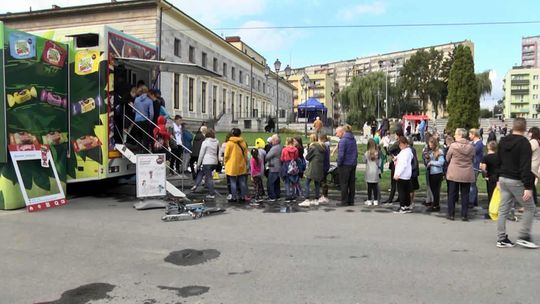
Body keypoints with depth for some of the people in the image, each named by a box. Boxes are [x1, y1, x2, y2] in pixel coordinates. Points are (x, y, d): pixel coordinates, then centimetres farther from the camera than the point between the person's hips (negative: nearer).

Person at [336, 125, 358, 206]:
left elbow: (341, 154, -18)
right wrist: (354, 160, 18)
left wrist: (339, 164, -7)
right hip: (353, 164, 8)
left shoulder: (343, 141, -16)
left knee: (344, 184, 1)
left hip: (345, 165, -8)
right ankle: (351, 201, 17)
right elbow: (356, 152, 15)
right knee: (352, 183, 11)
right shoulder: (353, 139, 10)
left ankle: (344, 201, 5)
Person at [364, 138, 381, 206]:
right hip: (376, 172, 2)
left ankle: (369, 200, 8)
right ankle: (375, 200, 11)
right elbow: (379, 163, 4)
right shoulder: (378, 153, -4)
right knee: (375, 186, 8)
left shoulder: (366, 153, -9)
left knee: (369, 186, 5)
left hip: (369, 172, -2)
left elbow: (364, 161, 5)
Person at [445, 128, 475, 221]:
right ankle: (464, 215, 12)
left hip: (454, 174, -2)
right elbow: (472, 159, 7)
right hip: (467, 175, 2)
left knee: (452, 194, 8)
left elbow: (447, 158, -1)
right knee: (465, 195, 9)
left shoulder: (453, 146, -12)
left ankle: (451, 214, 13)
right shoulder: (471, 147, -3)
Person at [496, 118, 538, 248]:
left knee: (503, 210, 8)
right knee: (530, 208, 7)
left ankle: (501, 239, 11)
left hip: (503, 179, 7)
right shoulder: (524, 142, -15)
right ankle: (523, 237, 5)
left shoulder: (502, 141, 8)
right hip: (516, 181, -7)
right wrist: (528, 187, -20)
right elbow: (526, 167, -20)